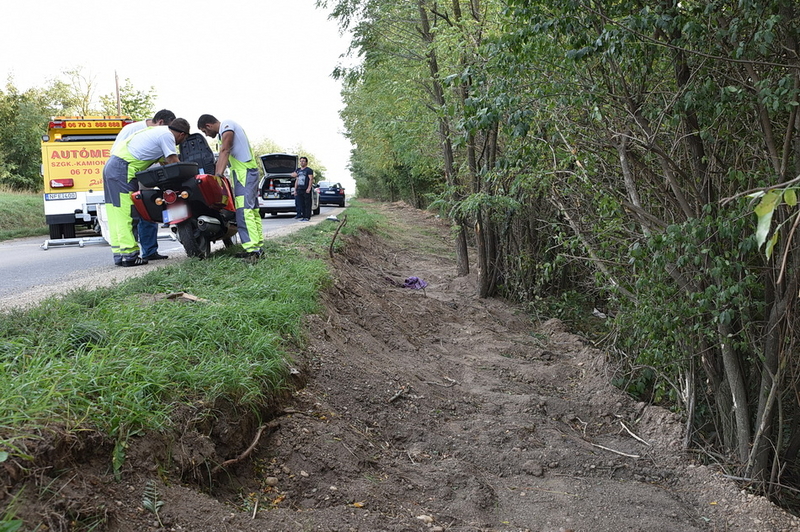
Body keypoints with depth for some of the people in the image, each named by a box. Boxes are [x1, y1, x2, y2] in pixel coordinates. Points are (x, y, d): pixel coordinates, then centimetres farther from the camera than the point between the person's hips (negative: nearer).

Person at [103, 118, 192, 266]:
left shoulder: (158, 131, 23)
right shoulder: (167, 135, -6)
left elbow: (165, 161, 24)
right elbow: (174, 163, -7)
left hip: (111, 166, 10)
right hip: (123, 169, -10)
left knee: (116, 213, 7)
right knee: (125, 213, -9)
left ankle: (119, 254, 9)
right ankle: (128, 254, -9)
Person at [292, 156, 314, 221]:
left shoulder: (309, 170, 0)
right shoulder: (298, 170, 20)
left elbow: (311, 179, -10)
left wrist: (309, 188, -20)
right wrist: (295, 190, 16)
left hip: (306, 190, -7)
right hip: (299, 190, 7)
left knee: (307, 204, -6)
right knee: (301, 204, 6)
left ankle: (307, 217, -6)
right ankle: (303, 216, 11)